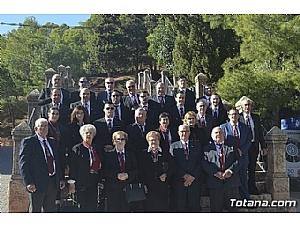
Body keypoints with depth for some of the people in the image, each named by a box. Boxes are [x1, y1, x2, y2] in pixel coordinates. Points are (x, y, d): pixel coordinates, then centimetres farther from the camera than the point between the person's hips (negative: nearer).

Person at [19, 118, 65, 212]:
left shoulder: (52, 142, 14)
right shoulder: (28, 142, -5)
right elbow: (23, 163, -11)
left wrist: (61, 179, 11)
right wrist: (29, 182, -18)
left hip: (53, 183, 6)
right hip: (37, 183, -6)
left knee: (50, 211, 14)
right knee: (35, 211, 6)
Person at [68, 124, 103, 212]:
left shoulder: (97, 149, 12)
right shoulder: (77, 149, -2)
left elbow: (100, 166, 14)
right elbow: (72, 168, -6)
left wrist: (100, 181, 9)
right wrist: (72, 183, -11)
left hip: (94, 184, 4)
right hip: (81, 184, -4)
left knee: (93, 208, 3)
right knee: (83, 208, 1)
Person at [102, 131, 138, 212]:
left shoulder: (131, 154, 13)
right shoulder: (108, 154, 6)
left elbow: (136, 170, 6)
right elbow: (105, 170, -4)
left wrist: (128, 175, -13)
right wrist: (116, 175, -18)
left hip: (128, 188, 2)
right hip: (112, 189, -2)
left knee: (127, 210, 2)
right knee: (113, 210, 0)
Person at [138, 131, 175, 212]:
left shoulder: (165, 154, 7)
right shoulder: (143, 154, 4)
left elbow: (172, 167, 10)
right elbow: (140, 171, 3)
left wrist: (166, 175, -7)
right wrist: (143, 184, -5)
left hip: (163, 188, 1)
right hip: (148, 188, -1)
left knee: (163, 208, 4)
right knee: (149, 208, 3)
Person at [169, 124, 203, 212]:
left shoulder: (197, 146, 11)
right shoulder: (174, 146, 6)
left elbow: (200, 163, 4)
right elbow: (173, 164, -3)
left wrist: (193, 177, -8)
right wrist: (185, 175, -12)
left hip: (195, 181, 1)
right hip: (179, 181, -1)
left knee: (194, 207, 3)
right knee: (180, 207, 1)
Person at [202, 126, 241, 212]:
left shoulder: (232, 147, 16)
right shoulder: (207, 149, 10)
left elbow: (238, 161, 4)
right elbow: (204, 163, -3)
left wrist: (231, 170, -15)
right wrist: (215, 173, -18)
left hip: (232, 182, 2)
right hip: (215, 183, -2)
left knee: (233, 208, 8)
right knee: (216, 209, 4)